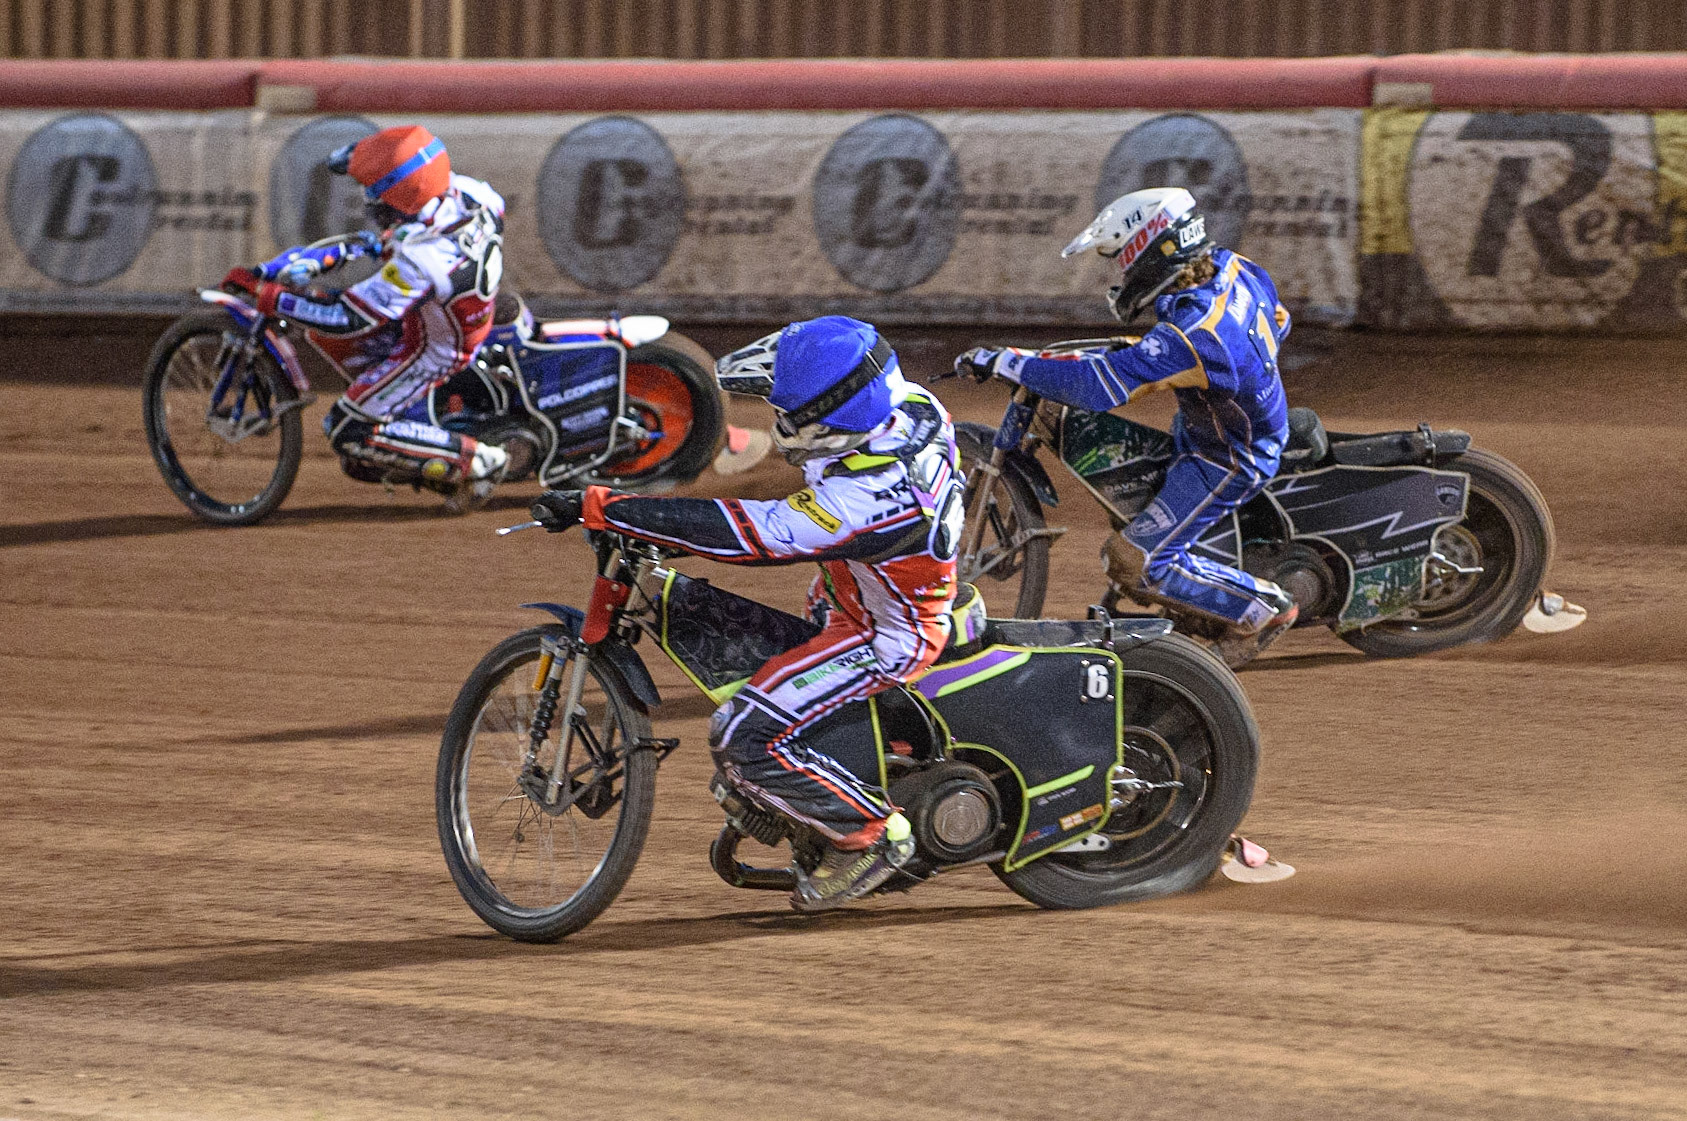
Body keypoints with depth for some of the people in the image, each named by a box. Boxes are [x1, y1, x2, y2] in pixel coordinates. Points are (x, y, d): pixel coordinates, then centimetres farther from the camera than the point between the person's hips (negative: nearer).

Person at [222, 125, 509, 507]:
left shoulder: (419, 259, -40)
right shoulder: (461, 189, -20)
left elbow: (348, 320, -33)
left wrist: (267, 294, -28)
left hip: (434, 351, -8)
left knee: (349, 433, -4)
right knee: (323, 331, 14)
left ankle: (476, 461, 0)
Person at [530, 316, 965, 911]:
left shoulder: (867, 498, -40)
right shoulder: (904, 402, -15)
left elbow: (746, 533, -41)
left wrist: (596, 507, -40)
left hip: (884, 636, -10)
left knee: (744, 740, -16)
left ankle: (871, 835, 2)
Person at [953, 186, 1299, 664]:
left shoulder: (1188, 335, -37)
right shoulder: (1232, 267, -11)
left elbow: (1098, 384, -40)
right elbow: (1277, 321, 9)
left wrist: (1004, 362, -36)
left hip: (1229, 462, -10)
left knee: (1133, 564, -7)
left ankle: (1262, 608, 5)